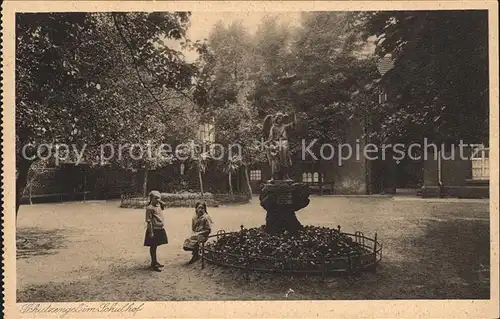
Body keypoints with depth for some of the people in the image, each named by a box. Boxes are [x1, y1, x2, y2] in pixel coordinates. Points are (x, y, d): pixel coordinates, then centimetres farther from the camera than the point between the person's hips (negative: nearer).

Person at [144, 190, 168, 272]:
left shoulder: (159, 205, 7)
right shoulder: (149, 208, -15)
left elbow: (164, 204, 30)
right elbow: (149, 221, -18)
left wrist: (160, 201, 9)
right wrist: (151, 232, -21)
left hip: (160, 229, 8)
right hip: (154, 229, -8)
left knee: (155, 246, 18)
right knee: (153, 246, 1)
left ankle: (155, 262, 30)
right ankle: (153, 264, 9)